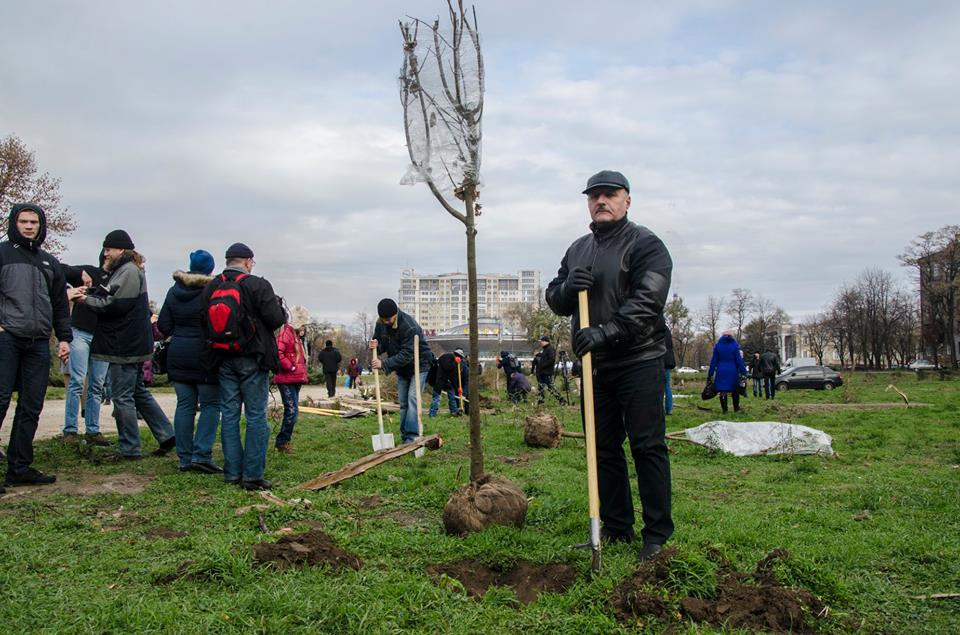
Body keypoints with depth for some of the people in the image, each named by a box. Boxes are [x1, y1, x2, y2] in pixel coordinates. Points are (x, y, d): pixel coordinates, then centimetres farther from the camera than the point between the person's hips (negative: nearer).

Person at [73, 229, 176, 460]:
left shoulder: (129, 272, -14)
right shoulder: (124, 270, 19)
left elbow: (115, 304, -20)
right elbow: (109, 296, 16)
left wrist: (87, 299, -8)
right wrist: (91, 293, 0)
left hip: (125, 346, -11)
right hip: (132, 344, 11)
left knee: (122, 397, -3)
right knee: (138, 392, 17)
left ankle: (129, 449, 5)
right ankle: (166, 436, 20)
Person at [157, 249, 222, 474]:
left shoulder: (174, 291, 6)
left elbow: (163, 326, 7)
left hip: (178, 356, 5)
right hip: (204, 356, -5)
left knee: (185, 406, 9)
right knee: (210, 405, 3)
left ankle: (185, 458, 11)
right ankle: (201, 455, -5)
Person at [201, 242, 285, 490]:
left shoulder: (210, 288, 7)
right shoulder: (257, 285, -11)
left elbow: (205, 322, 11)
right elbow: (276, 320, -13)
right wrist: (279, 308, 7)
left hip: (223, 360, 5)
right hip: (252, 359, -5)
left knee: (229, 414, 11)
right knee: (256, 416, 0)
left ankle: (232, 472, 14)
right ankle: (252, 475, -1)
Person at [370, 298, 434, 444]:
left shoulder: (409, 326, -30)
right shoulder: (381, 324, -8)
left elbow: (407, 354, -33)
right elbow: (381, 345, 5)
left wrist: (384, 364, -36)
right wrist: (376, 346, -20)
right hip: (401, 368, 7)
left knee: (413, 399, -18)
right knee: (403, 403, 7)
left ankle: (412, 436, -21)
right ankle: (405, 437, 12)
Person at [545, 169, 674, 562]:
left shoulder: (645, 244, -4)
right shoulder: (577, 249, 18)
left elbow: (647, 301, -17)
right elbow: (554, 300, 16)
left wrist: (607, 331, -26)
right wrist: (567, 287, -7)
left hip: (639, 363, -6)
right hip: (594, 365, 7)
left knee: (648, 447, -4)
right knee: (604, 449, 10)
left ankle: (657, 534, 4)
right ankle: (616, 527, 21)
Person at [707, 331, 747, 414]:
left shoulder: (717, 345, 0)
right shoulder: (734, 345, -2)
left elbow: (714, 360, 2)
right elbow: (739, 359, -4)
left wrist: (710, 373, 5)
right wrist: (743, 372, -1)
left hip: (721, 371, 0)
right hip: (733, 371, 0)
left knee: (722, 390, 3)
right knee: (735, 390, 15)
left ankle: (724, 410, 0)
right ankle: (736, 408, 24)